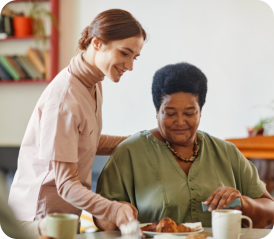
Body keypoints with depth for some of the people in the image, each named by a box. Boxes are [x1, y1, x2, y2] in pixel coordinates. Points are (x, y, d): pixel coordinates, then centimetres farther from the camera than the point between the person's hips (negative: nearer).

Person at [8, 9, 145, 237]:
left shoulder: (93, 84, 3)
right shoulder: (65, 100, -26)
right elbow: (66, 184, -27)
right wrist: (113, 210, -40)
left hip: (69, 209, 9)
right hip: (41, 213, -9)